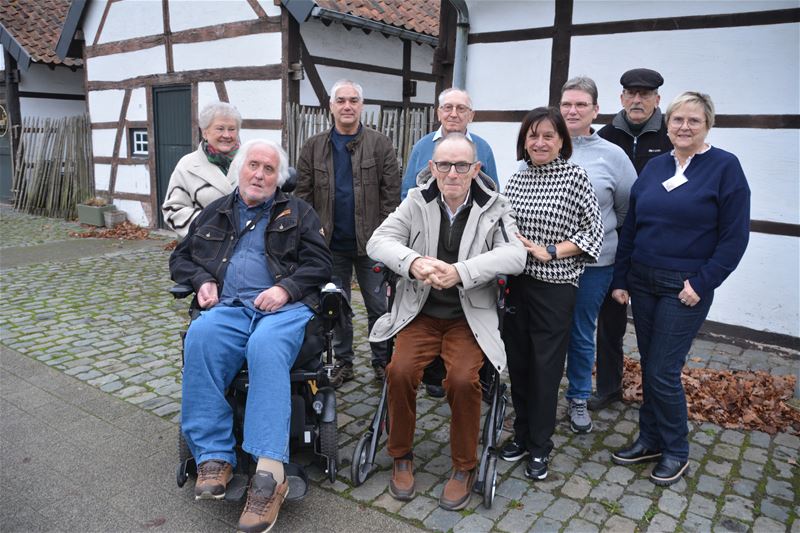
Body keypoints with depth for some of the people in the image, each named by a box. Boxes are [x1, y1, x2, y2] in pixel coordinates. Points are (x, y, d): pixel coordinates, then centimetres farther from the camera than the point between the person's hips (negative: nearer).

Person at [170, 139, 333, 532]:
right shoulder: (215, 213, 25)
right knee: (200, 337, -32)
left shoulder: (298, 213, 17)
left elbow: (320, 262, 8)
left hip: (284, 307, -2)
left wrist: (286, 288, -10)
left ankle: (270, 473, -42)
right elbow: (180, 257, 28)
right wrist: (202, 280, 6)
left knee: (266, 346, -37)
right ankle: (213, 457, -30)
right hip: (228, 307, 3)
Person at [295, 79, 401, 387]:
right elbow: (303, 196, 5)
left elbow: (391, 194, -4)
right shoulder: (314, 147, 5)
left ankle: (382, 361, 23)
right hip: (330, 244, 2)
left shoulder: (380, 145, 0)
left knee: (378, 306, 7)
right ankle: (343, 362, 28)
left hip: (370, 243, -2)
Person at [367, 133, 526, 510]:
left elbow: (515, 256, -16)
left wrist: (459, 272, -31)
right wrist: (413, 262, -29)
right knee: (400, 371, -21)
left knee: (462, 379, -25)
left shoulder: (494, 208, -1)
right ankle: (401, 457, 6)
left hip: (469, 318, -1)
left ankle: (464, 468, 1)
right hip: (419, 313, 2)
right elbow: (378, 241, -6)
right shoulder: (417, 201, 3)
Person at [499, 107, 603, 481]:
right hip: (516, 283, 5)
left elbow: (594, 231, -6)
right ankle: (522, 432, 31)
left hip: (555, 287, -4)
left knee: (545, 367, 4)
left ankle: (539, 446, 21)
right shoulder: (516, 179, 8)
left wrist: (550, 251, -15)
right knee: (517, 361, 12)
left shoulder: (575, 177, -6)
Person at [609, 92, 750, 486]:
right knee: (649, 367, 12)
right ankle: (650, 440, 29)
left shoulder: (725, 167, -6)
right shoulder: (654, 167, 8)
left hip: (685, 288, -5)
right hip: (642, 282, 5)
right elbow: (630, 227, 10)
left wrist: (701, 283, -13)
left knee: (663, 372, -3)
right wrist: (620, 279, 7)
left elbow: (734, 236, -8)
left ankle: (675, 452, 19)